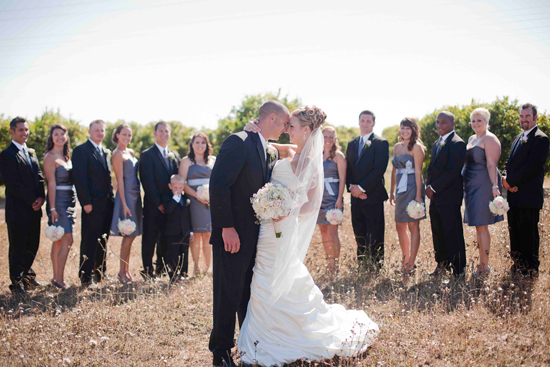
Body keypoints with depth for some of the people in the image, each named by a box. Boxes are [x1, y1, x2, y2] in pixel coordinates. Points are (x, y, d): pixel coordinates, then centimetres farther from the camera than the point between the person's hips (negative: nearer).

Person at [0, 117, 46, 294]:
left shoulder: (31, 153, 17)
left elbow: (39, 177, 13)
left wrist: (41, 197, -4)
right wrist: (32, 200, -14)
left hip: (34, 208, 7)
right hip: (18, 210, -7)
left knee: (32, 245, 13)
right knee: (17, 248, 2)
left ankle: (27, 276, 27)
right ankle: (17, 283, 12)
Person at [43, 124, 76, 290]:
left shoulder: (66, 156, 15)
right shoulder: (50, 157, -8)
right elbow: (51, 183, -14)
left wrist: (73, 201, 13)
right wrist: (53, 208, -17)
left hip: (69, 200, 8)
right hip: (58, 200, -8)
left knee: (59, 240, 10)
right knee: (67, 240, -12)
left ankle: (56, 277, 16)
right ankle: (59, 279, -6)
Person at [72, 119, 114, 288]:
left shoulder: (105, 152, 18)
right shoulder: (81, 150, -6)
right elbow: (79, 177, -13)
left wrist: (111, 198, 12)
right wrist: (86, 202, -17)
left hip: (107, 203, 8)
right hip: (92, 204, -7)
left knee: (103, 241, 13)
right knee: (89, 242, -3)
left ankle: (100, 273, 22)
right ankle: (86, 277, 3)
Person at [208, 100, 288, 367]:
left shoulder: (272, 153, 14)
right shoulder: (238, 142, -12)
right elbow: (218, 186, -19)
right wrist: (227, 227, -21)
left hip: (257, 236, 8)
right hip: (232, 235, -8)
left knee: (251, 293, 16)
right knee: (229, 294, 2)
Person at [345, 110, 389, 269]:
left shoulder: (381, 143, -3)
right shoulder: (352, 144, 17)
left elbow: (379, 168, -12)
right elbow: (347, 169, 14)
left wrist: (361, 187, -14)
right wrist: (351, 187, -3)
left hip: (372, 195, -6)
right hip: (356, 196, 6)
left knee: (375, 235, -4)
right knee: (359, 233, 9)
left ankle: (376, 266, 3)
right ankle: (362, 265, 18)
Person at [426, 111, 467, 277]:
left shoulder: (457, 143, -10)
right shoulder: (437, 143, 19)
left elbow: (452, 172, -17)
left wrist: (433, 187, -14)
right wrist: (429, 186, 6)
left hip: (449, 196, -8)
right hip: (435, 195, 8)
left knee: (453, 234, -3)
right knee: (438, 233, 13)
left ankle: (458, 271, 5)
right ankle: (442, 264, 25)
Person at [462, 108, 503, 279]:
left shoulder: (489, 139, -9)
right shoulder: (471, 139, 17)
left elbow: (491, 165, -17)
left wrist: (495, 186, -25)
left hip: (483, 185, -9)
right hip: (471, 186, 9)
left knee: (482, 226, -7)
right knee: (478, 226, 12)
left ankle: (485, 265, 0)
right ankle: (482, 262, 19)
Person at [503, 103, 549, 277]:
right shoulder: (518, 138, 19)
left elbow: (531, 167, -18)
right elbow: (510, 163, 18)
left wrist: (511, 181, -14)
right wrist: (506, 179, -2)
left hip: (529, 196, -9)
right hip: (514, 194, 9)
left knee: (528, 233, -2)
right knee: (514, 231, 14)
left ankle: (531, 268, 8)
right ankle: (518, 265, 25)